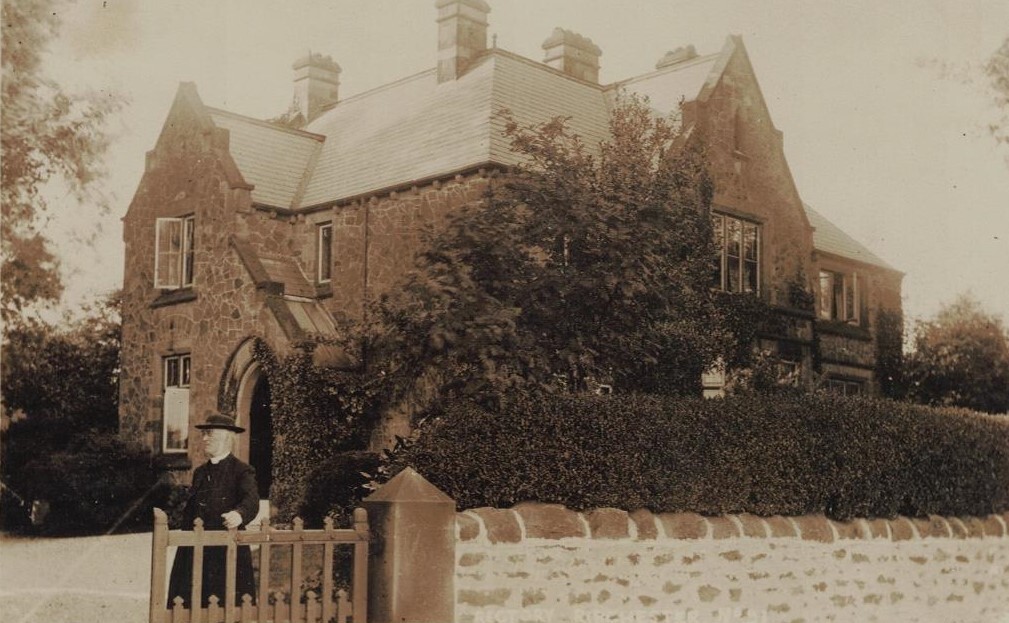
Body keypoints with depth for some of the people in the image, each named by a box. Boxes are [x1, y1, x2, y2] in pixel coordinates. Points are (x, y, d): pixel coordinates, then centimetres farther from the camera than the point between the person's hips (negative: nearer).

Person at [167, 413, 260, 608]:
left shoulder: (242, 471, -3)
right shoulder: (200, 472, 17)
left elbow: (251, 501, -20)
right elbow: (189, 511, 19)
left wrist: (240, 514, -41)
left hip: (228, 555, -6)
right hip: (195, 552, 6)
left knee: (227, 606, -4)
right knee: (192, 605, 4)